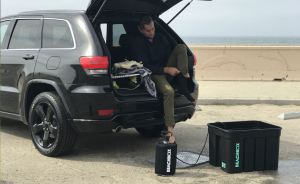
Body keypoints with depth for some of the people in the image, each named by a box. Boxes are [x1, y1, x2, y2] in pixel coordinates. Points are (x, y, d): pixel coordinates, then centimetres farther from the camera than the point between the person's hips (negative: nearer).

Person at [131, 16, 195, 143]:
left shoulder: (161, 39, 14)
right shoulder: (137, 43, -6)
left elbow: (169, 58, 16)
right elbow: (145, 66, -14)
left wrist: (180, 70, -5)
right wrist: (166, 69, -24)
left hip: (168, 70, 6)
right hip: (153, 75, -6)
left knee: (181, 47, -12)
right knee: (169, 91, -38)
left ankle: (183, 86, -24)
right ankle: (170, 129, -37)